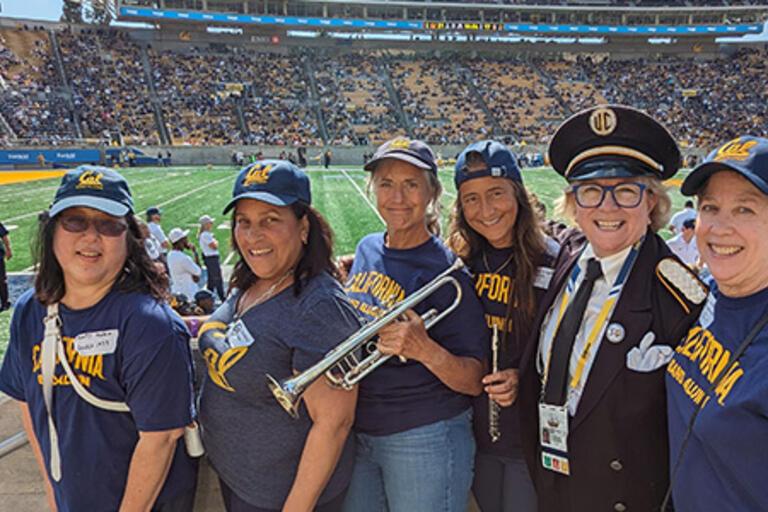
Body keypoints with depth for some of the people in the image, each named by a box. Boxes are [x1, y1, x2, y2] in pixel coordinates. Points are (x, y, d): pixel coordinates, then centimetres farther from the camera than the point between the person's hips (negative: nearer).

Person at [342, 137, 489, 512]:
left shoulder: (444, 271, -15)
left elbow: (474, 382, -16)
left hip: (426, 442, -6)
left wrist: (426, 351, -32)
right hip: (358, 434, 6)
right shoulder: (367, 249, 3)